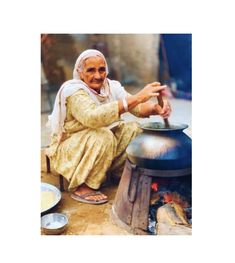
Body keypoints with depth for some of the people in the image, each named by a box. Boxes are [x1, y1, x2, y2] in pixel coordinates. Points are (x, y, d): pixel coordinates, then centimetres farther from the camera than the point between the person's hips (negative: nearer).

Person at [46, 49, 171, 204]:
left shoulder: (112, 87, -5)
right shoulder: (73, 91, -24)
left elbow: (138, 107, -16)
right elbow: (93, 117, -43)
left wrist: (157, 108, -39)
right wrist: (136, 98, -47)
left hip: (100, 144, 6)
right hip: (69, 148, -6)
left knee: (134, 129, -11)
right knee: (102, 136, -33)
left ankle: (122, 171, 5)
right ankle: (81, 188, -19)